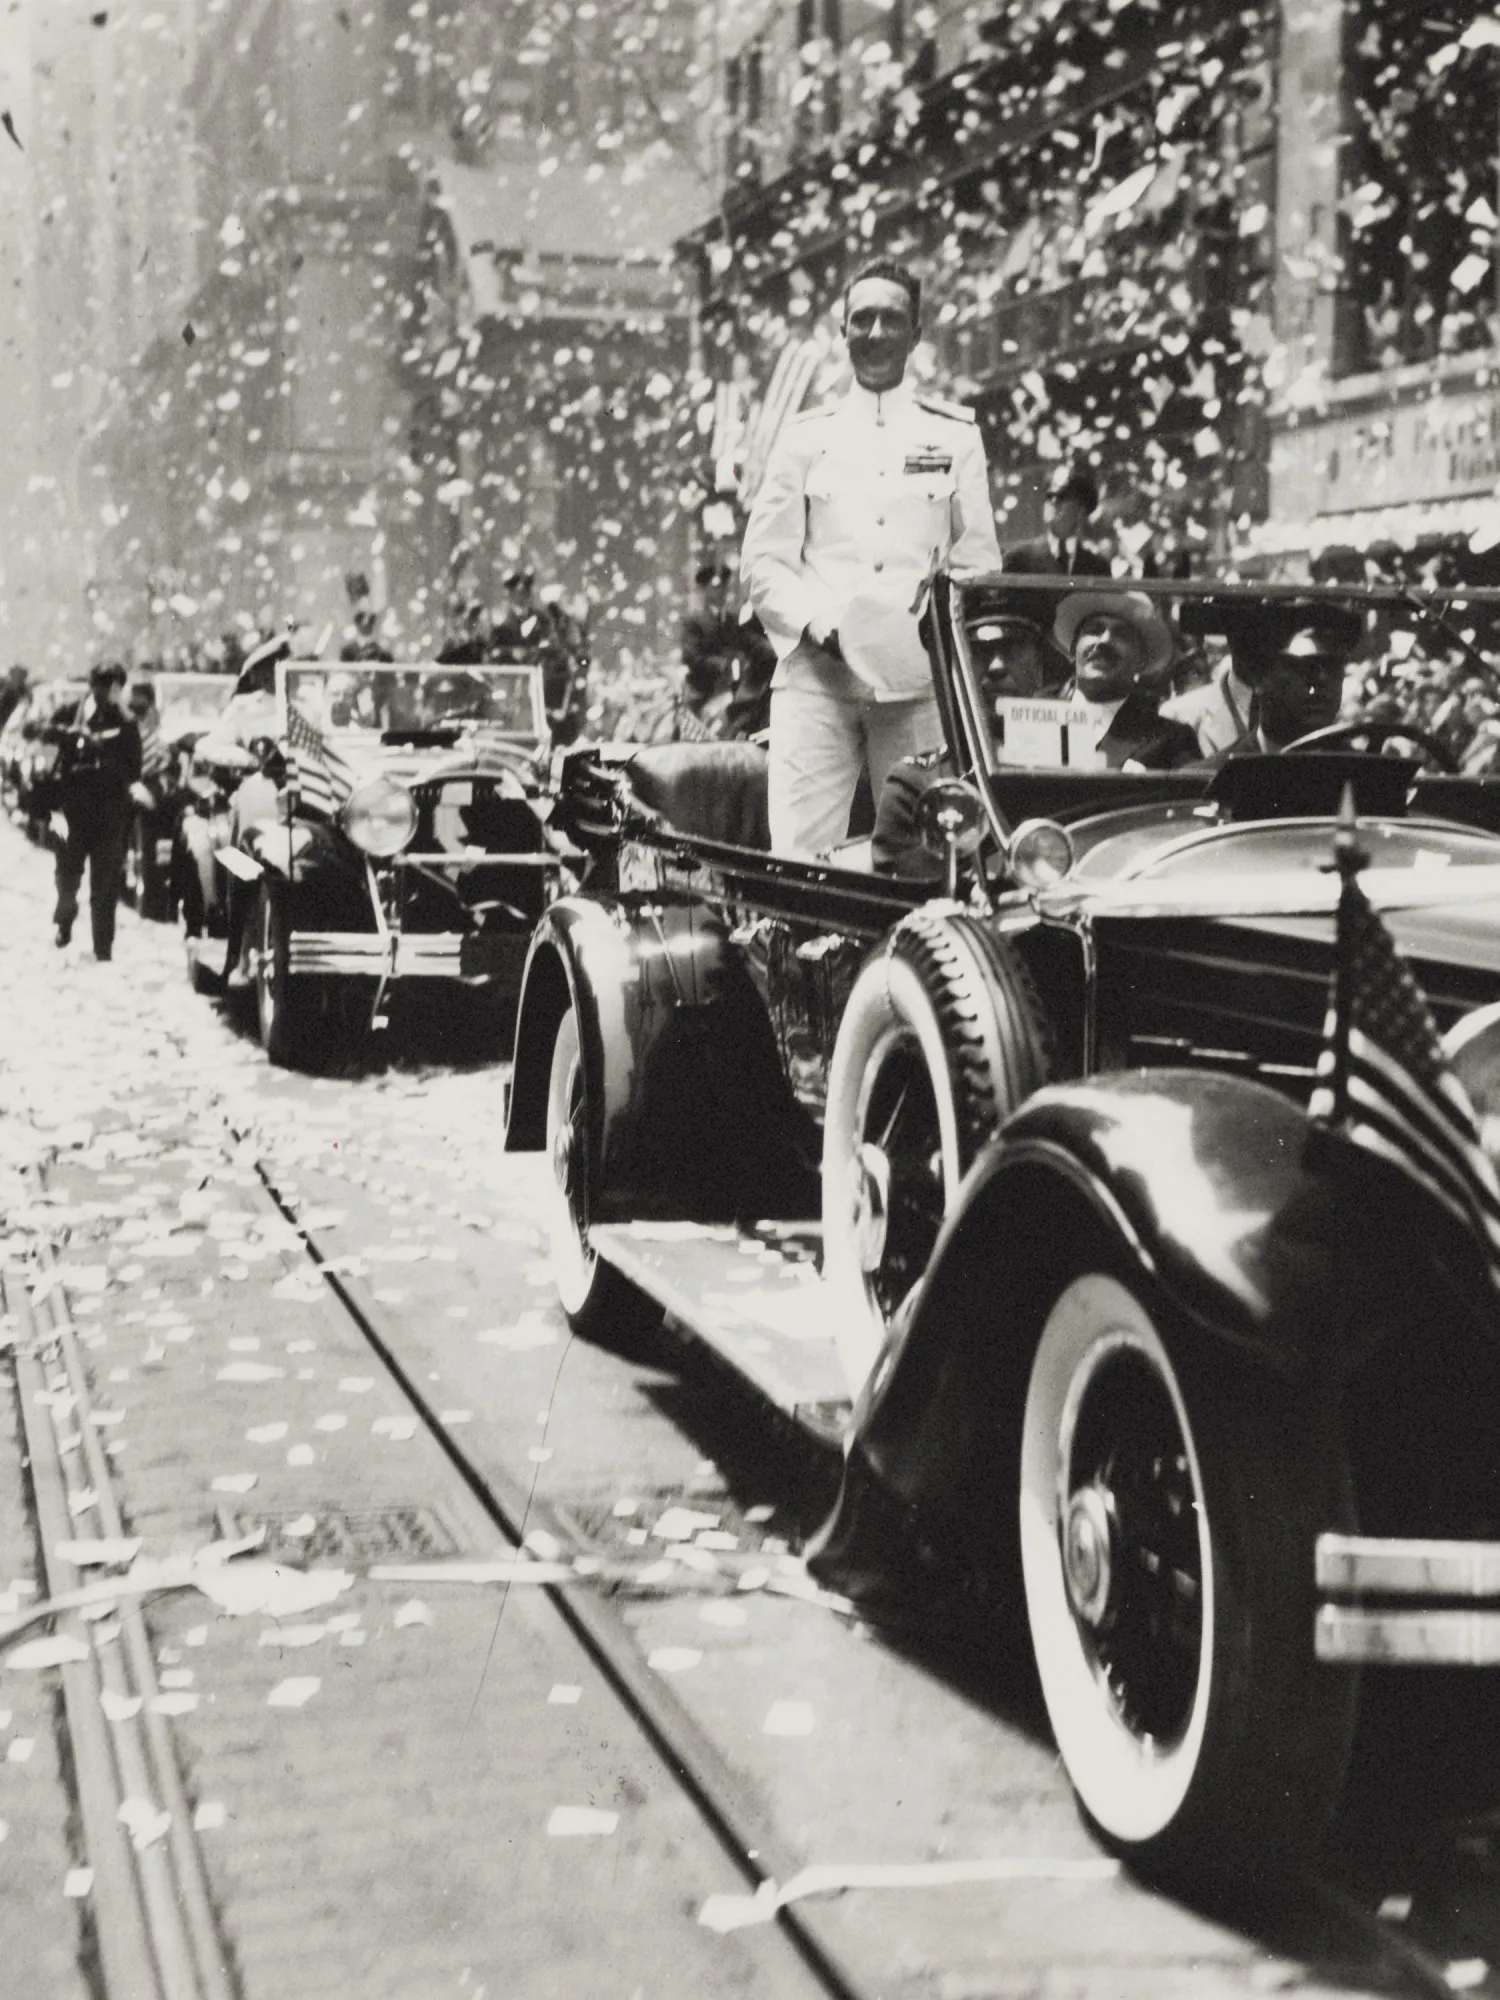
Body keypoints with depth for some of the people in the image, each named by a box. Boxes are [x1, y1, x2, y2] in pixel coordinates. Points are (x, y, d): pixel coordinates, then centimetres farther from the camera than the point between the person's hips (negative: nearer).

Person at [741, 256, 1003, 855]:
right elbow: (762, 563, 10)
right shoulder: (807, 435, 15)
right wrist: (825, 623, -8)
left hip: (918, 677, 0)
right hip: (817, 675, 0)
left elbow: (978, 564, 12)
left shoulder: (955, 435, 15)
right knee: (799, 856, -12)